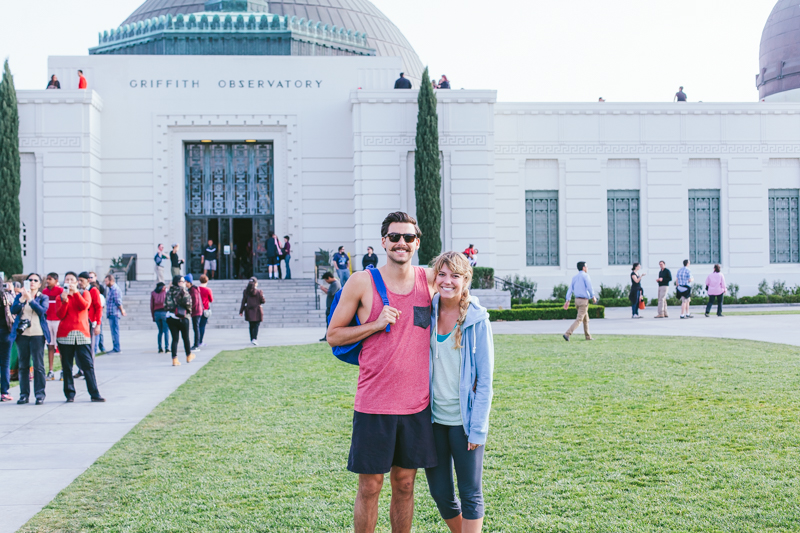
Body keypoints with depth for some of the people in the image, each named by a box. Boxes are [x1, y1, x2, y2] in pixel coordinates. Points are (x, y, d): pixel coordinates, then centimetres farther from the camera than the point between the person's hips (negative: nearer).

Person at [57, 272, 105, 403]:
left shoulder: (84, 293, 11)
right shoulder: (61, 296, 12)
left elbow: (85, 305, -10)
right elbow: (60, 315, -1)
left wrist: (75, 292, -13)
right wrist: (64, 300, -13)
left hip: (82, 333, -1)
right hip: (65, 334, 1)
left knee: (88, 364, -5)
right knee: (67, 366, 2)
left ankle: (94, 394, -4)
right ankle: (70, 394, 8)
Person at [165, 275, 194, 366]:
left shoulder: (169, 291, 7)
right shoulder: (183, 291, -9)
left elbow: (165, 305, 8)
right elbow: (187, 302, -17)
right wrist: (189, 311, 0)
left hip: (170, 317, 4)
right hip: (182, 317, -4)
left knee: (175, 339, 6)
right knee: (186, 338, 14)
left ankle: (174, 359, -2)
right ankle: (189, 356, 30)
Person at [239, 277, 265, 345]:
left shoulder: (245, 292, -2)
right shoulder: (259, 291, -10)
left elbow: (243, 302, -1)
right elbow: (263, 301, -5)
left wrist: (241, 311, 4)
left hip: (249, 311, 3)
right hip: (257, 311, -3)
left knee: (251, 326, 14)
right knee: (256, 325, -1)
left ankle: (252, 339, 21)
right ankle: (254, 339, -18)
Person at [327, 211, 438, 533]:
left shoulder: (429, 279, 4)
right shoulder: (362, 283, -5)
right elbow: (333, 335, 0)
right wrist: (376, 324, -13)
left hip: (417, 404, 3)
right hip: (374, 405, -3)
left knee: (405, 485, 12)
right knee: (369, 486, 3)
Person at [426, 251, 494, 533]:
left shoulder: (477, 320, -8)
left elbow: (485, 379, -7)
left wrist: (478, 428, -11)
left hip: (463, 419, -4)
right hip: (432, 416, 4)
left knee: (470, 494, 4)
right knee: (440, 493, 11)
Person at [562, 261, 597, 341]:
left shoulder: (574, 277, 9)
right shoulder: (585, 276, -11)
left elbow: (570, 289, 3)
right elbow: (589, 288, -17)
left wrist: (567, 301, 0)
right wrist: (593, 297, -1)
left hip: (577, 300, 8)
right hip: (584, 301, -8)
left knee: (586, 319, 20)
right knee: (579, 320, -9)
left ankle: (588, 336, 25)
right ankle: (567, 334, -22)